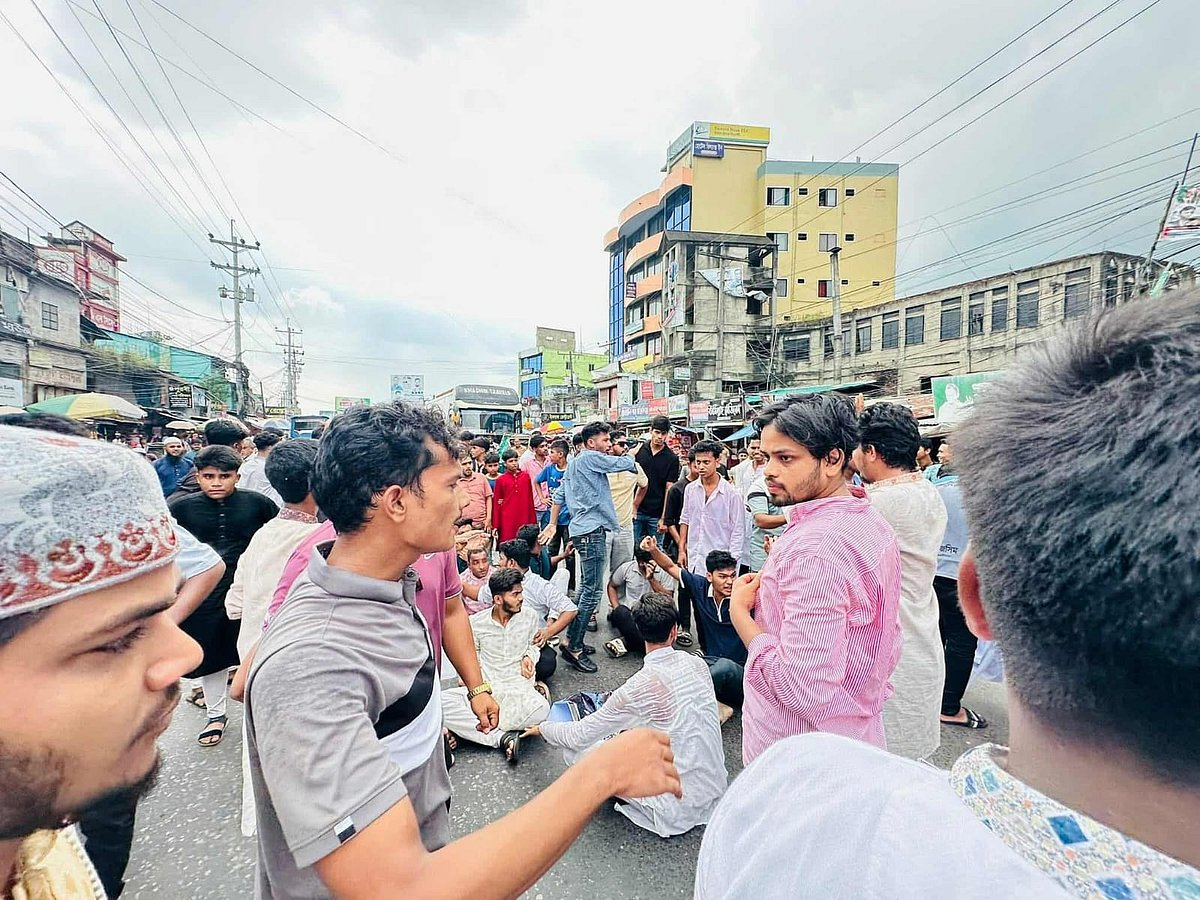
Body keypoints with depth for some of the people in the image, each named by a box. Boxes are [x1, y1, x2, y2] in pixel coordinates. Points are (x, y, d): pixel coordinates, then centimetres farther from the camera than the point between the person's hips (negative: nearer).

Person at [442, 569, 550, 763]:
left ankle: (470, 729, -17)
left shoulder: (529, 617, 2)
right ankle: (503, 737, -23)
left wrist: (529, 657, -3)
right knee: (441, 704, -26)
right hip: (486, 688, 1)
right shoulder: (477, 623, -1)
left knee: (541, 708, -36)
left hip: (519, 687, 0)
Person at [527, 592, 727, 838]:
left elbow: (579, 736, -11)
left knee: (578, 749, -3)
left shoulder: (636, 689, -23)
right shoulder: (697, 663, -7)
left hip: (679, 806, -6)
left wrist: (542, 728, 9)